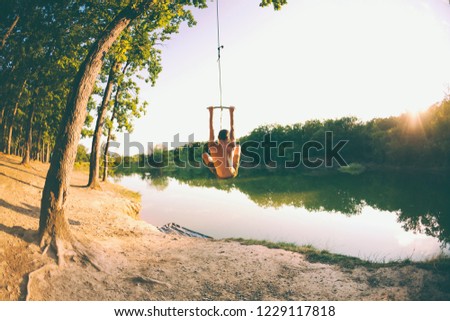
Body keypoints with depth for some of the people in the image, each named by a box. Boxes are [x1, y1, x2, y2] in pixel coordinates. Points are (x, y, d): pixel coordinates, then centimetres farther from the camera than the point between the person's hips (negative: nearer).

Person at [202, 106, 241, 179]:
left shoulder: (214, 147, -21)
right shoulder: (231, 146, -21)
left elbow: (211, 130, -13)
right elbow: (232, 129, -10)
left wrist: (211, 113, -5)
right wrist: (231, 113, -2)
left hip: (219, 175, 0)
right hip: (232, 174, 0)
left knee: (204, 154, 8)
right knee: (238, 147, 15)